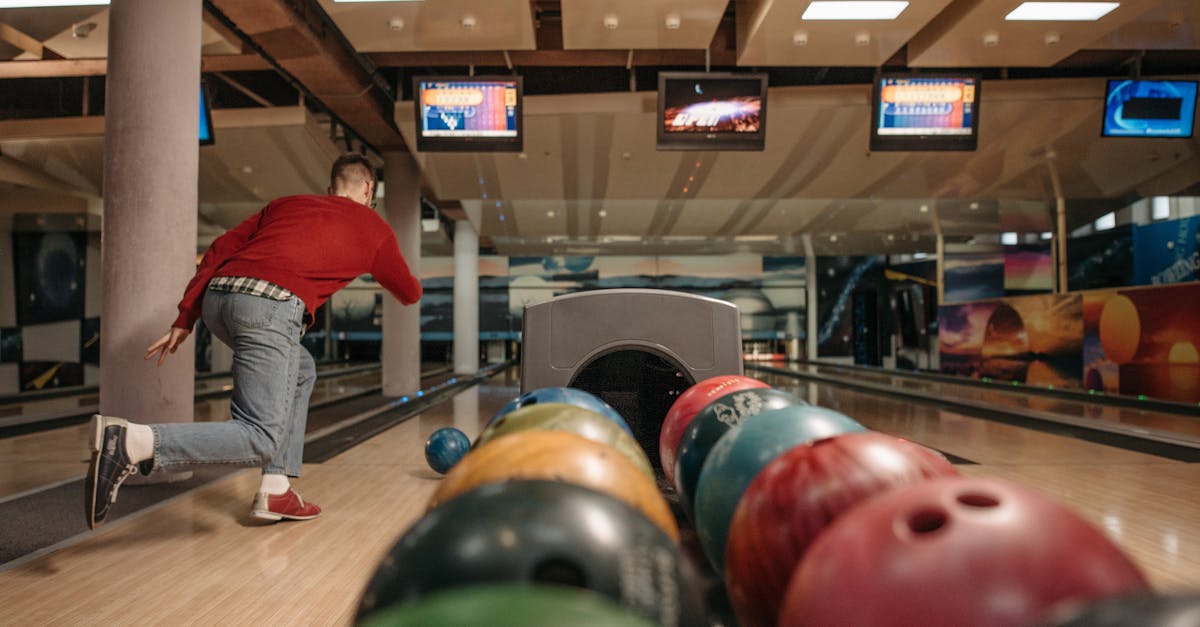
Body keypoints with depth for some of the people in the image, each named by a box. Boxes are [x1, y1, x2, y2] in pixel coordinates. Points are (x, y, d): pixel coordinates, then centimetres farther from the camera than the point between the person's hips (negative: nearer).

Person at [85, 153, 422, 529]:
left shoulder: (286, 203, 29)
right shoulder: (373, 227, 19)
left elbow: (219, 251, 20)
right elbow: (410, 294, 32)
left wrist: (185, 319, 20)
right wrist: (411, 286, 56)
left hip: (217, 298, 7)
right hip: (270, 307, -7)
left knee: (301, 373, 28)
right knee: (260, 440, -6)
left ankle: (276, 491, 22)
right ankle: (130, 441, -27)